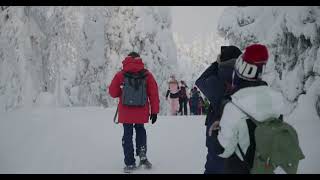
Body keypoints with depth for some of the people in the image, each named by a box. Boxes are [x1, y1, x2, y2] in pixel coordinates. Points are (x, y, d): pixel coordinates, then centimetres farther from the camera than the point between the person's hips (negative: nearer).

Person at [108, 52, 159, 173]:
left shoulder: (121, 74, -3)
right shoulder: (147, 75, -1)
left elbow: (113, 93, 1)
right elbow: (154, 94, -1)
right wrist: (154, 111, 5)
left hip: (126, 111, -1)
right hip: (142, 112, 1)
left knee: (128, 135, 9)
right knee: (140, 130, 23)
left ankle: (130, 163, 9)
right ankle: (142, 153, 5)